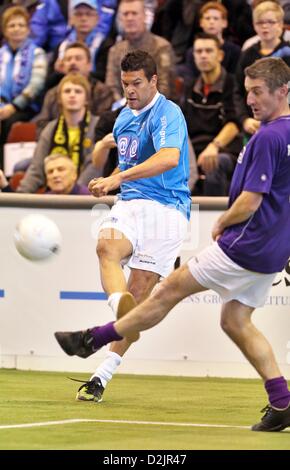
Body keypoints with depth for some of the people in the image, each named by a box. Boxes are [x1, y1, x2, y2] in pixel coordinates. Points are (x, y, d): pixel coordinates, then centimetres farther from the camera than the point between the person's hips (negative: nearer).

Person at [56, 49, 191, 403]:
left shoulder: (167, 114, -10)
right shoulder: (123, 118, 17)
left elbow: (169, 157, -30)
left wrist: (120, 177, -39)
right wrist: (109, 182, 16)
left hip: (165, 209, -6)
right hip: (130, 203, 6)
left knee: (139, 292, -9)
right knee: (107, 247, -29)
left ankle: (103, 376, -6)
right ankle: (121, 308, -52)